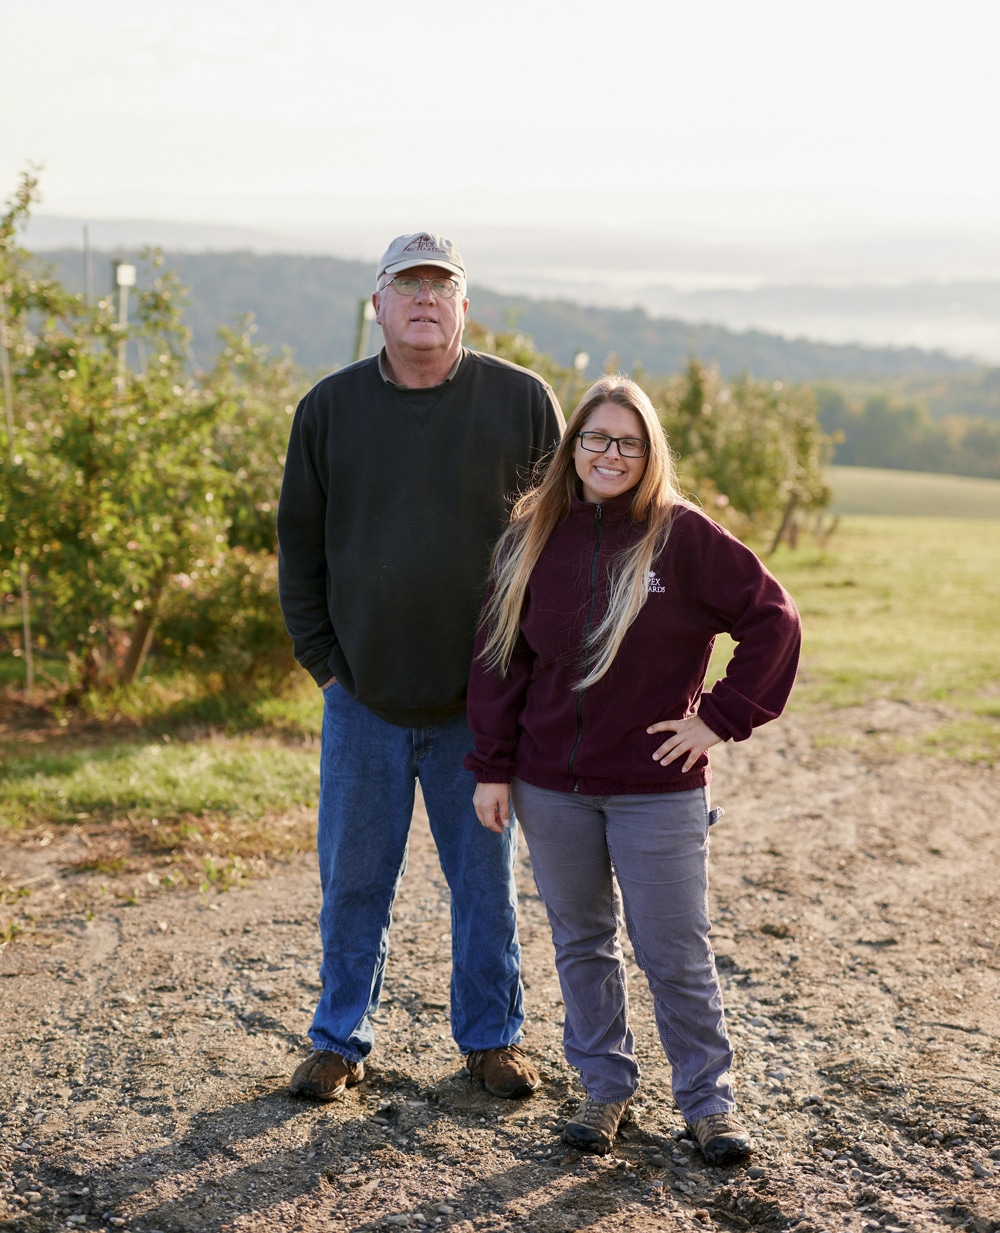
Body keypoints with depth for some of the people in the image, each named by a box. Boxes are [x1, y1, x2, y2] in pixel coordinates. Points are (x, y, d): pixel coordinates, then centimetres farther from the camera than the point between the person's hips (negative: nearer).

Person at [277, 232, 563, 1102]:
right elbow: (300, 543, 9)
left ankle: (492, 1036, 28)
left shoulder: (522, 401, -2)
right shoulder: (330, 408, 3)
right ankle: (342, 1041, 26)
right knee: (353, 881, 10)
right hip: (364, 699, 1)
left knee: (486, 879, 11)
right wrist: (320, 658, 2)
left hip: (480, 700, -1)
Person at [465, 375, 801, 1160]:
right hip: (551, 789, 3)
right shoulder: (531, 537, 2)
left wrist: (722, 718, -9)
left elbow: (774, 620, -6)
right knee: (582, 943, 14)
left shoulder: (682, 536, -8)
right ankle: (606, 1087, 29)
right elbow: (500, 659, 5)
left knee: (675, 954, 4)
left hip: (658, 789, -3)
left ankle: (709, 1100, 20)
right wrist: (492, 769, 1)